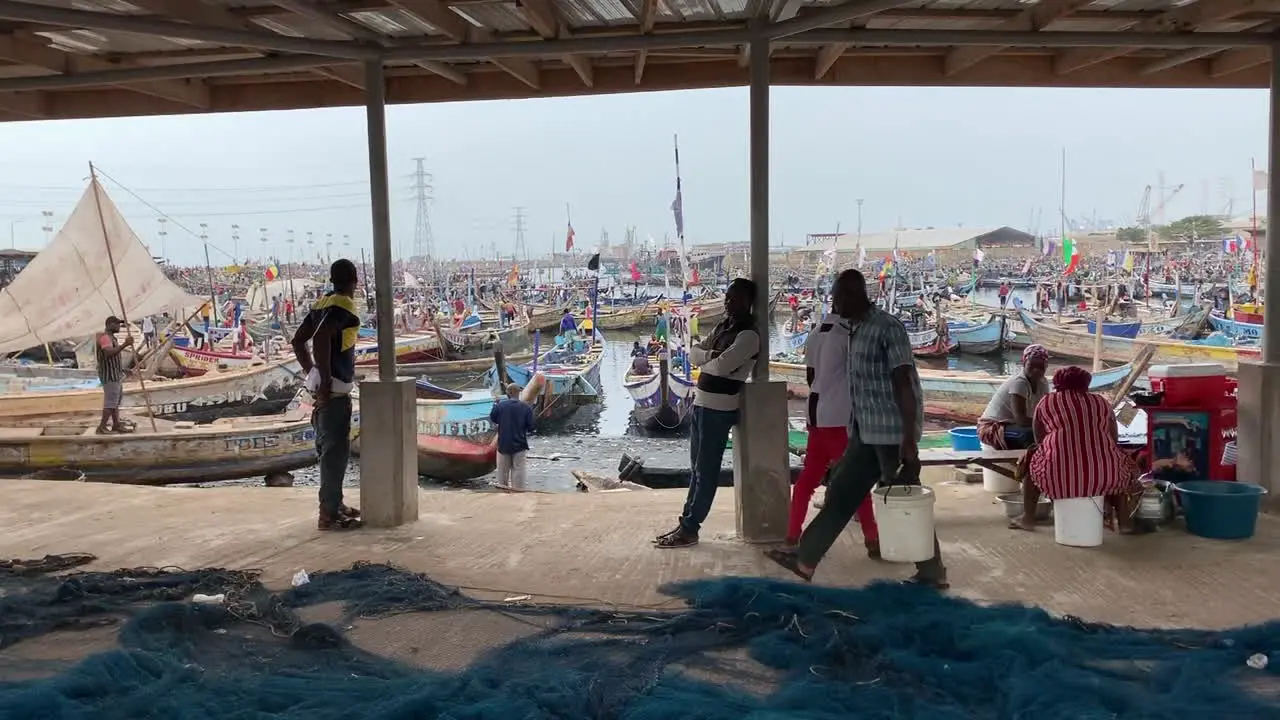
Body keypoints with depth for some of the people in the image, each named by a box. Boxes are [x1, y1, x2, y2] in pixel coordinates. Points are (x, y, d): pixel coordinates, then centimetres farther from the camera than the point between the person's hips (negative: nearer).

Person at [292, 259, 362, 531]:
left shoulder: (322, 304, 14)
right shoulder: (344, 305, -13)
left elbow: (297, 341, 18)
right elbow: (321, 339, -28)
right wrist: (326, 380, -23)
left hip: (324, 386, 9)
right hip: (335, 388, -9)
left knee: (331, 447, 17)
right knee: (336, 449, -5)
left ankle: (334, 504, 27)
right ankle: (328, 514, -3)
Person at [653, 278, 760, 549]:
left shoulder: (748, 334, -13)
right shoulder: (723, 326, 15)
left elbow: (722, 365, -25)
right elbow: (693, 353, 10)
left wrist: (704, 359, -4)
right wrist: (710, 356, -11)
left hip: (719, 408, -9)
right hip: (701, 402, 9)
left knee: (706, 470, -1)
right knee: (696, 467, 15)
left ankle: (689, 530, 4)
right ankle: (685, 522, 23)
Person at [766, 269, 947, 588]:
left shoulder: (888, 328, -14)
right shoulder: (855, 331, 12)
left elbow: (904, 385, -19)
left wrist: (909, 439, -22)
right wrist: (854, 429, 22)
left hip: (892, 432, -9)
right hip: (866, 432, 9)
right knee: (841, 491, 12)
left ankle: (932, 573, 17)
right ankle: (806, 560, 20)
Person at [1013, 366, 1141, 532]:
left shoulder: (1045, 403, 14)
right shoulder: (1102, 402, 19)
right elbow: (1114, 441, 21)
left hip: (1059, 473, -2)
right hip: (1103, 475, 2)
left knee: (1032, 462, 28)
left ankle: (1028, 518, 25)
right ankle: (1124, 520, 25)